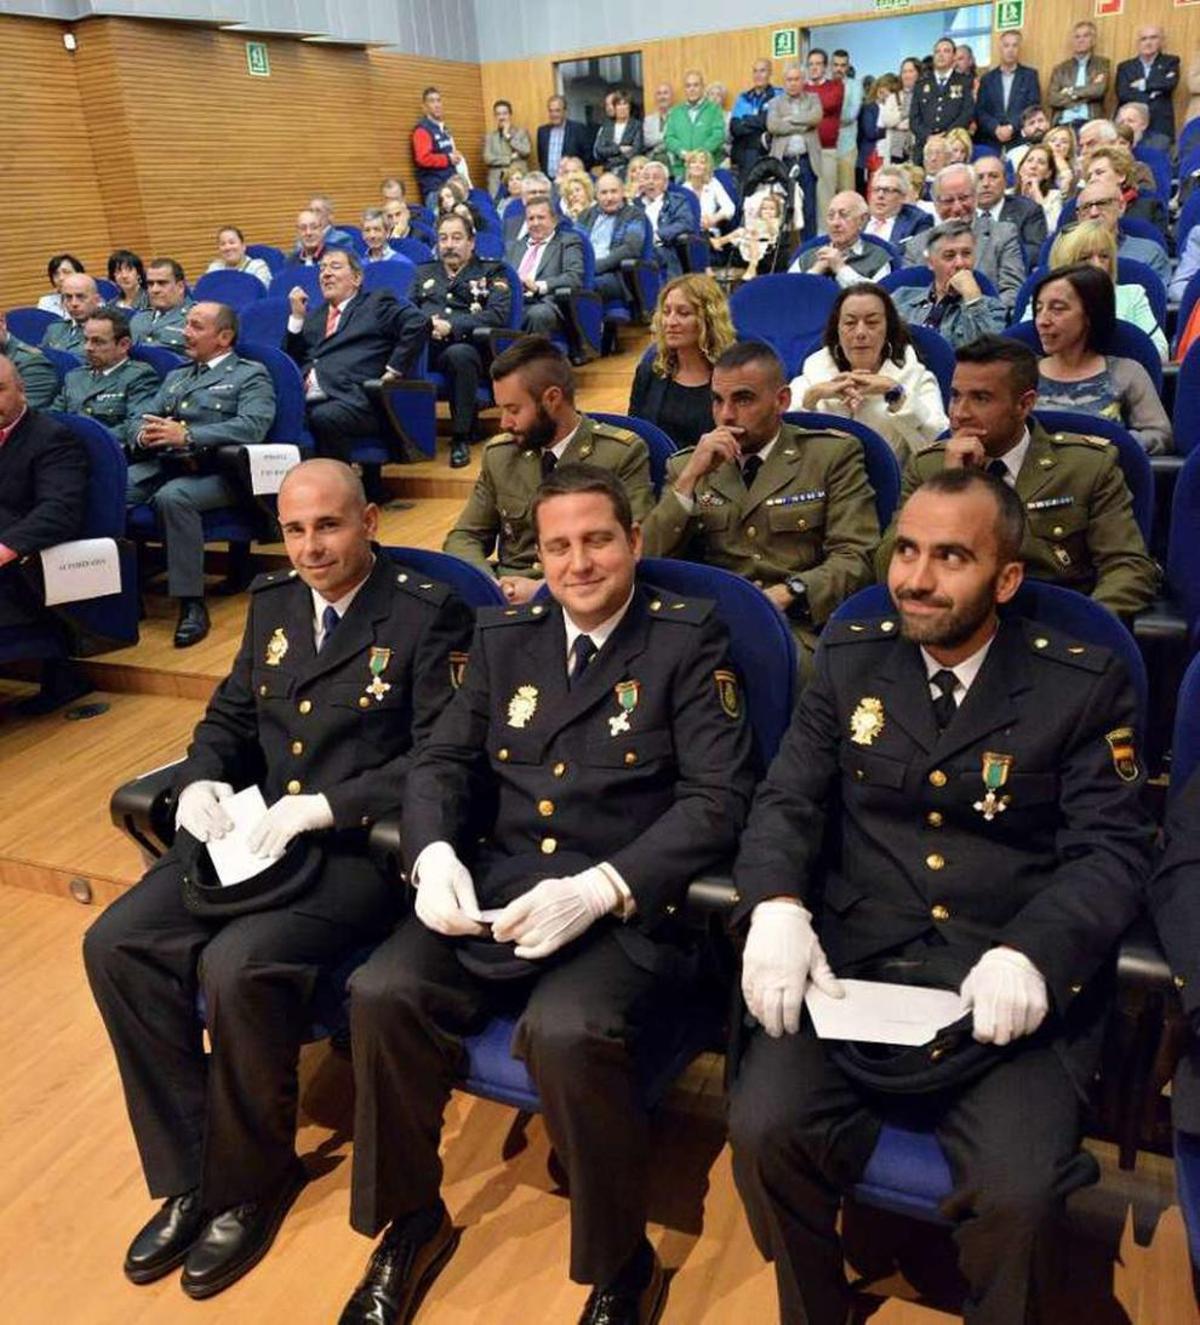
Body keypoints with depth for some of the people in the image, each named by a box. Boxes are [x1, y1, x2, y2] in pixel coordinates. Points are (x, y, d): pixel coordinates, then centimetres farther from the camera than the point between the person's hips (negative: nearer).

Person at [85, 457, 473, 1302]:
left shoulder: (429, 614, -7)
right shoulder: (273, 602, 14)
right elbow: (230, 716, 20)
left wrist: (322, 806, -21)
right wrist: (202, 780, -2)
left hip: (362, 846, -7)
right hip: (254, 834, 7)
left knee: (237, 968, -28)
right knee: (115, 945, -11)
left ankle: (250, 1180, 1)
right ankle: (187, 1175, 4)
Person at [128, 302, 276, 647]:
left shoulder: (251, 375, 9)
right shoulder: (175, 377, 30)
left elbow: (252, 427, -10)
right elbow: (140, 422, 23)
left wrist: (187, 435, -20)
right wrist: (145, 436, -3)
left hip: (215, 472, -6)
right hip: (161, 465, 6)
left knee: (172, 497, -36)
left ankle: (192, 604, -29)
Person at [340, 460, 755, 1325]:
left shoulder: (689, 637, -1)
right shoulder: (503, 636, 14)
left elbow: (718, 799, -10)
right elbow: (444, 762, 13)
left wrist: (598, 888, -23)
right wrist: (434, 852, -10)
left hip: (630, 904, -4)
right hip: (496, 885, 5)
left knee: (567, 1033, -31)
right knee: (382, 993, -18)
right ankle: (411, 1221, 10)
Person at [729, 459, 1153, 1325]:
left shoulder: (1084, 684, 1)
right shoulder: (850, 657, 8)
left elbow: (1113, 850, -4)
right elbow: (787, 801, 4)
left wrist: (1033, 956, -23)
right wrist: (776, 906, -16)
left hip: (1010, 987, -1)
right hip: (851, 965, 2)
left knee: (1017, 1190, -23)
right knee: (765, 1132, -20)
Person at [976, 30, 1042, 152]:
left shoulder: (1030, 75, 11)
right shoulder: (987, 79, 15)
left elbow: (1034, 107, 1)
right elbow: (980, 110, 6)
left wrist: (1011, 127, -13)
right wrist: (996, 129, -11)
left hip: (1020, 140, -1)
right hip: (991, 141, 1)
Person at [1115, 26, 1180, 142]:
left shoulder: (1170, 62, 13)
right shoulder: (1125, 66, 14)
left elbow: (1170, 83, -7)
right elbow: (1123, 94, -2)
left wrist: (1142, 84, -2)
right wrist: (1152, 94, -6)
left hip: (1160, 128, 0)